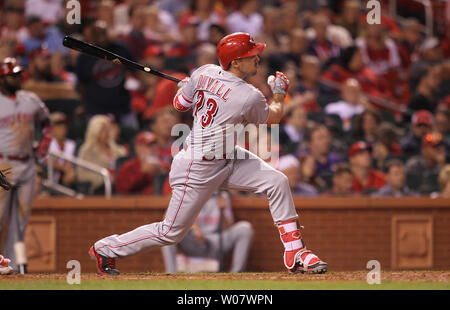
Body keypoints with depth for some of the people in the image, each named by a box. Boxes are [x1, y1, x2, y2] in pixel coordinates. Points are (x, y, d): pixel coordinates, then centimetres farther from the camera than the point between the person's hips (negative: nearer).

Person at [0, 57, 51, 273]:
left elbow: (46, 123, 24)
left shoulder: (32, 100, 9)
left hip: (27, 165, 5)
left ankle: (17, 264, 11)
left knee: (21, 218, 7)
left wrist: (43, 148, 11)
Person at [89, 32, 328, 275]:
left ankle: (295, 255, 4)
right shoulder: (249, 97, -26)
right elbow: (273, 118, -4)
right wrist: (279, 94, 14)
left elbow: (179, 104, 9)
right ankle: (105, 249, 23)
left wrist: (186, 86, 29)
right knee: (172, 232, 6)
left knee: (277, 181, -2)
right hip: (198, 170, -9)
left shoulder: (204, 73, -7)